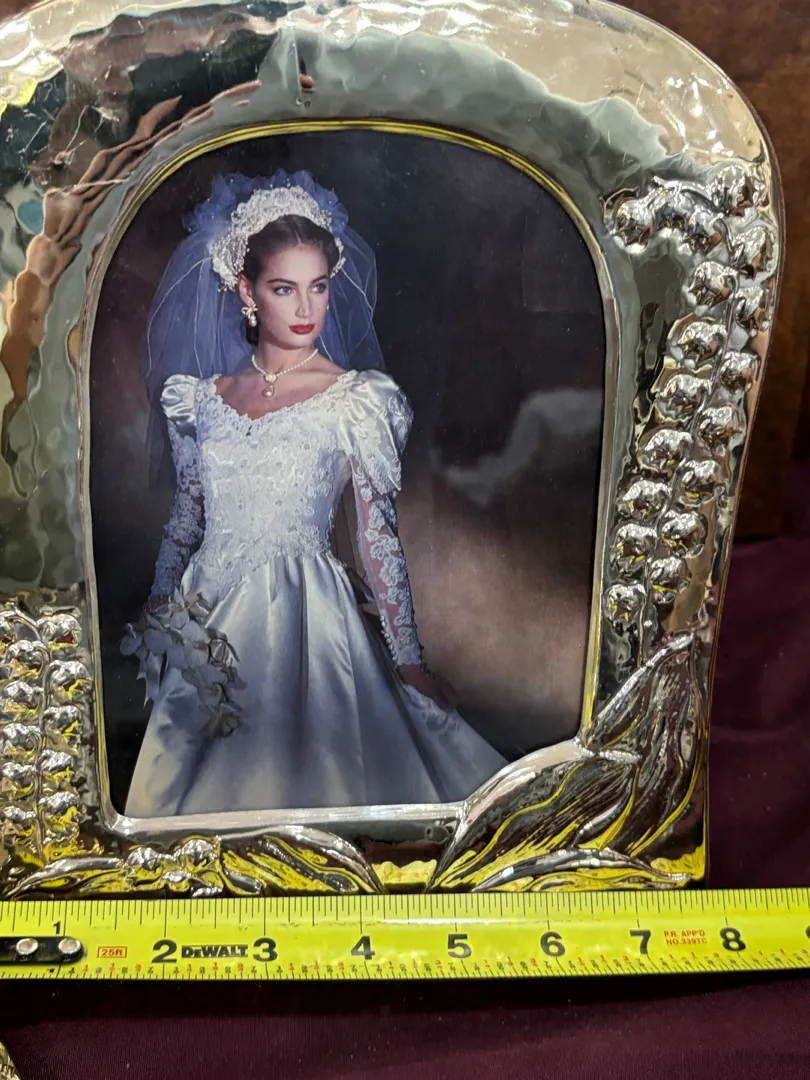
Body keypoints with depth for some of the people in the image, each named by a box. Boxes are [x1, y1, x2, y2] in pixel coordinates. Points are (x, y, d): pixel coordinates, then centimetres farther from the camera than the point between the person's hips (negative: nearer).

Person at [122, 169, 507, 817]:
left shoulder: (358, 399, -7)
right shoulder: (202, 397, 4)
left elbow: (379, 535, -8)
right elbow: (187, 516, 12)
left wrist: (408, 660, -9)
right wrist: (158, 615, 12)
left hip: (305, 614, -4)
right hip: (207, 618, 4)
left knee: (303, 775, 5)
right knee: (204, 782, 15)